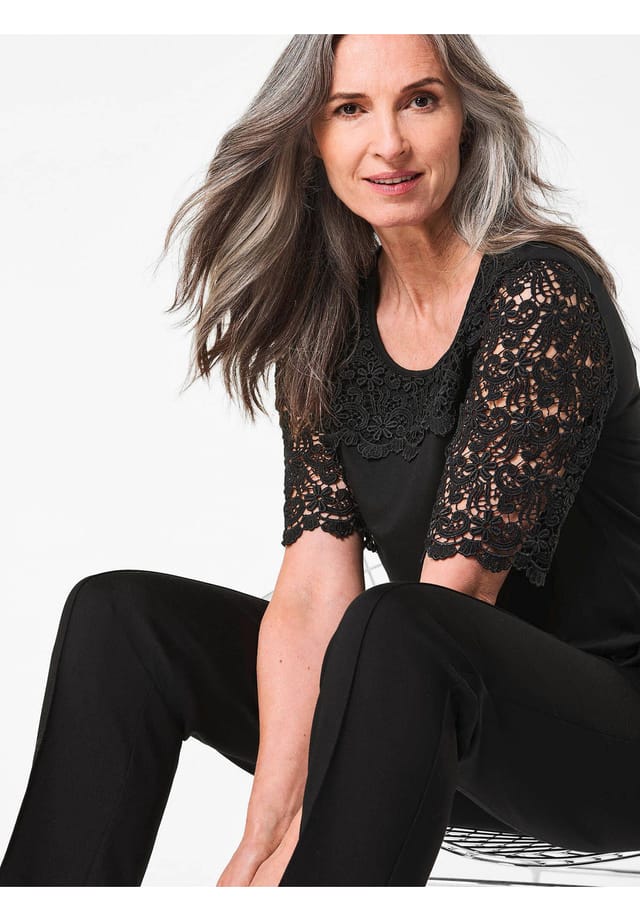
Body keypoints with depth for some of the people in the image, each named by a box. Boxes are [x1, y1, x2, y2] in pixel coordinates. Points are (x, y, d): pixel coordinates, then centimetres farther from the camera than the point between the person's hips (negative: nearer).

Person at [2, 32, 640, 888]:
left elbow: (451, 601, -23)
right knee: (119, 613, -6)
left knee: (394, 631, -37)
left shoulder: (542, 290, -17)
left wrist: (294, 850, -25)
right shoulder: (331, 322, 3)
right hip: (435, 719, 6)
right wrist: (267, 828, -20)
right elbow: (312, 599, -6)